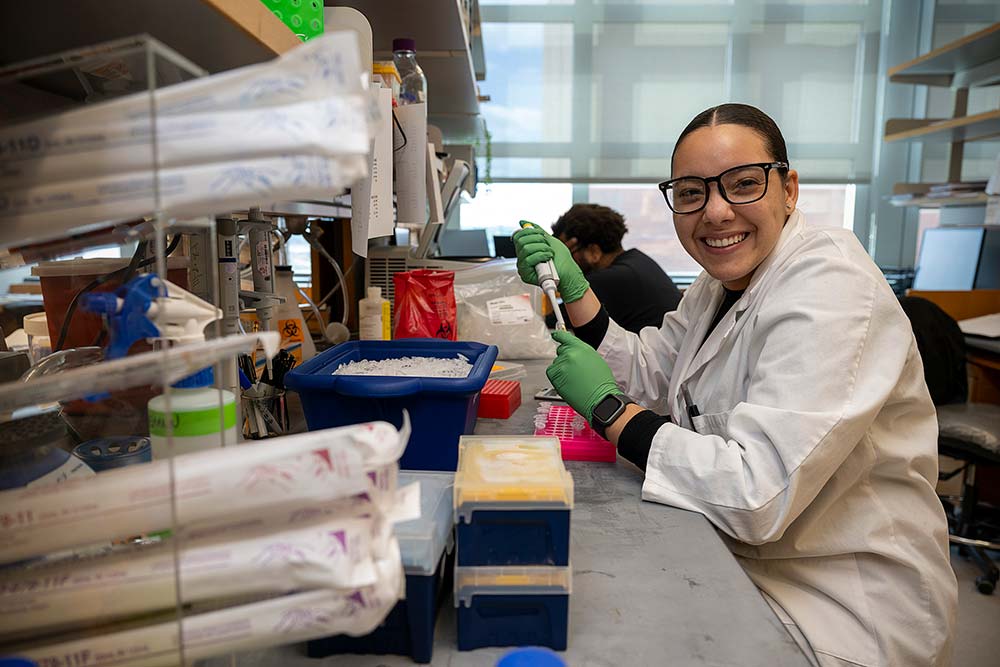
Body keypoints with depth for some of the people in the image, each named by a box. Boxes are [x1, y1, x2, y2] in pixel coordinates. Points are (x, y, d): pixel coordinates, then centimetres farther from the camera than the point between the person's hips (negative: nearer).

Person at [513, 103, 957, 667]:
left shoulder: (830, 289, -26)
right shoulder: (725, 279, 3)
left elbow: (758, 495, -33)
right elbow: (649, 378, 6)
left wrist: (606, 407, -23)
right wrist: (572, 288, -6)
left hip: (848, 600, -7)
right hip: (737, 555, 7)